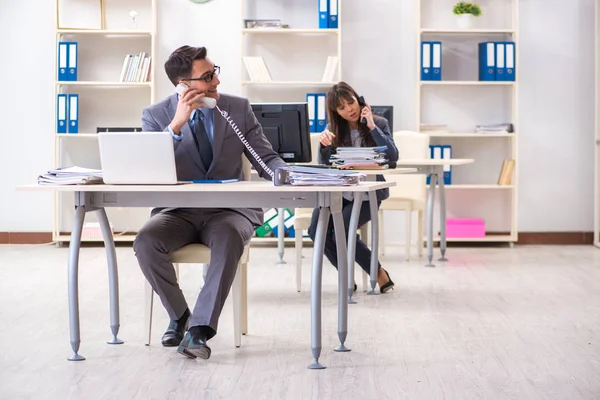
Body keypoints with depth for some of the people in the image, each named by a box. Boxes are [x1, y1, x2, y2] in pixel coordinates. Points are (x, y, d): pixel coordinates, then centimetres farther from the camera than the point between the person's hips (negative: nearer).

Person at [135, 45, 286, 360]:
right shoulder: (156, 115, 1)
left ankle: (200, 329, -33)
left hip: (228, 209, 0)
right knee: (146, 240, -30)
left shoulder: (238, 108, 5)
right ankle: (179, 315, -5)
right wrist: (176, 124, -22)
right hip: (178, 211, 1)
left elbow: (266, 158, 5)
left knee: (229, 238, -37)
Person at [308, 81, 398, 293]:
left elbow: (393, 156, -14)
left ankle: (380, 274, -7)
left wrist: (372, 126, -18)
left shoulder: (379, 123, -2)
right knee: (317, 230, -22)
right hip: (338, 191, 3)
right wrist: (324, 145, -22)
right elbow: (324, 165, -1)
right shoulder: (333, 128, 3)